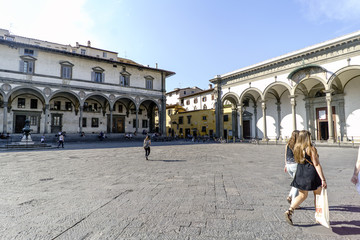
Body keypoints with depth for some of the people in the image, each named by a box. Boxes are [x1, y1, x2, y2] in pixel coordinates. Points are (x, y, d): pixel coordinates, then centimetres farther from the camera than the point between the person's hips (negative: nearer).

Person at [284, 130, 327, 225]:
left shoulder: (297, 148, 3)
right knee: (317, 195, 17)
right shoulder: (311, 149, -14)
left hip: (300, 175, 5)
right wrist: (323, 179, -14)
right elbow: (317, 165, -15)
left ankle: (290, 211, -1)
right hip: (311, 174, -5)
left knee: (302, 195, 14)